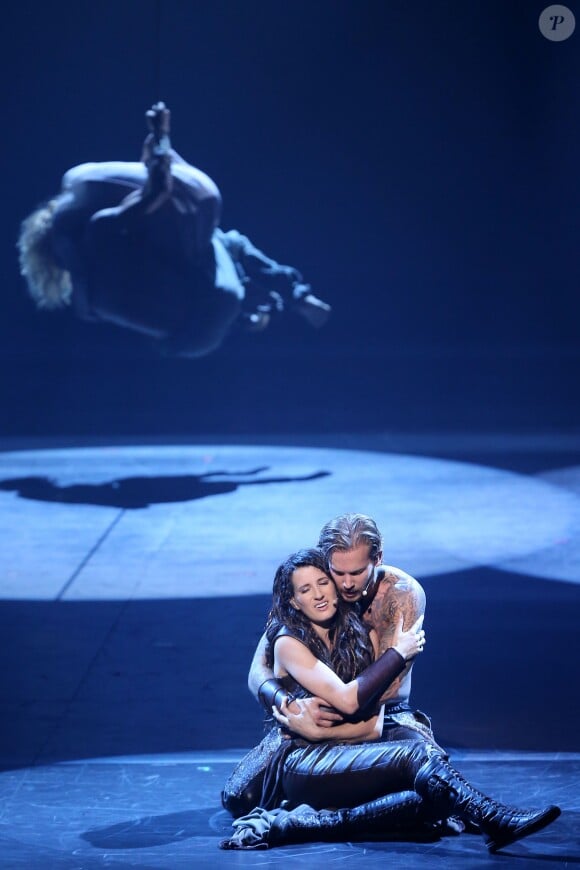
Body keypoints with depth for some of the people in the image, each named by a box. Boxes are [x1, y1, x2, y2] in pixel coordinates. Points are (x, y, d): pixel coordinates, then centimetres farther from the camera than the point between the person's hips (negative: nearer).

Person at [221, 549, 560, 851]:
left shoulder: (361, 634, 13)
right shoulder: (289, 643, -3)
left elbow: (374, 724, 6)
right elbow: (347, 700, -15)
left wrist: (321, 729, -11)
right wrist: (398, 653, -7)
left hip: (353, 759, 6)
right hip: (303, 763, -6)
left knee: (438, 795, -26)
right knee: (418, 754, -29)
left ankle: (309, 822, -29)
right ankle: (497, 822, -49)